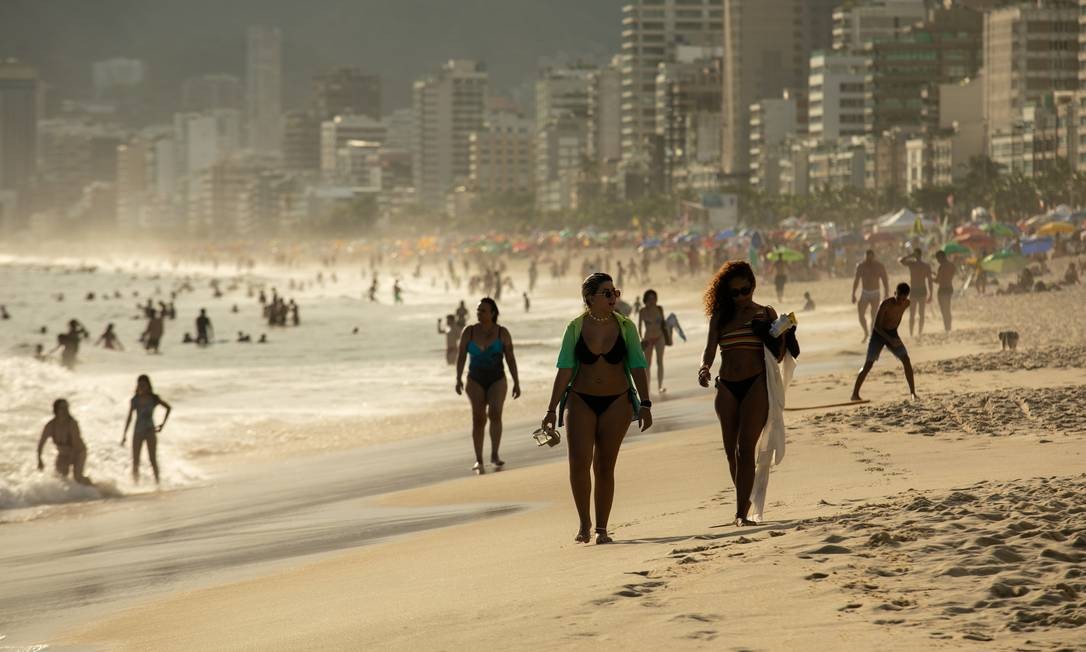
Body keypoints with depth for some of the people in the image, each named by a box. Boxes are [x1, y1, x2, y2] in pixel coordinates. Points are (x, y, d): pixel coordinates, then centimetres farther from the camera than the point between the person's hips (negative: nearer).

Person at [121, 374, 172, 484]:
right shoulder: (134, 400, 1)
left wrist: (163, 423, 8)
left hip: (150, 431, -1)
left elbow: (168, 408, 12)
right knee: (135, 461, -1)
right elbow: (129, 418, 7)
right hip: (138, 432, 1)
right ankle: (136, 483, 4)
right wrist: (124, 434, 6)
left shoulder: (154, 399, -2)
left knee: (153, 459, -7)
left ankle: (157, 482, -3)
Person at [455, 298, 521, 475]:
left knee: (495, 414, -22)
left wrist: (516, 382, -1)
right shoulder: (469, 331, -2)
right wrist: (458, 379, -16)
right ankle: (479, 460, 0)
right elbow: (461, 356, -4)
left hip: (497, 381, -1)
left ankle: (494, 455, -11)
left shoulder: (502, 333, -4)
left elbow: (510, 358, 0)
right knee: (478, 418, -7)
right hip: (476, 381, 1)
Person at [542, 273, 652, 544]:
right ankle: (584, 524, 4)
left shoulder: (625, 327, -1)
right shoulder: (576, 327, -2)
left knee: (605, 466, 3)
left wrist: (645, 404, -8)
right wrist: (552, 409, -4)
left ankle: (602, 528, 10)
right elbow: (565, 369, -2)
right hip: (581, 400, 0)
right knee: (579, 463, -12)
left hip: (617, 402, 1)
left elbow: (638, 368, 0)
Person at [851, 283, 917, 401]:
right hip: (878, 334, -4)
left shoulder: (907, 303, -8)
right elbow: (876, 325, -27)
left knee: (906, 360, -11)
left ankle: (913, 392, -5)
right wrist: (890, 339, -36)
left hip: (892, 334, 4)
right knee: (868, 364, -11)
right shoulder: (886, 304, -27)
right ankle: (855, 394, -4)